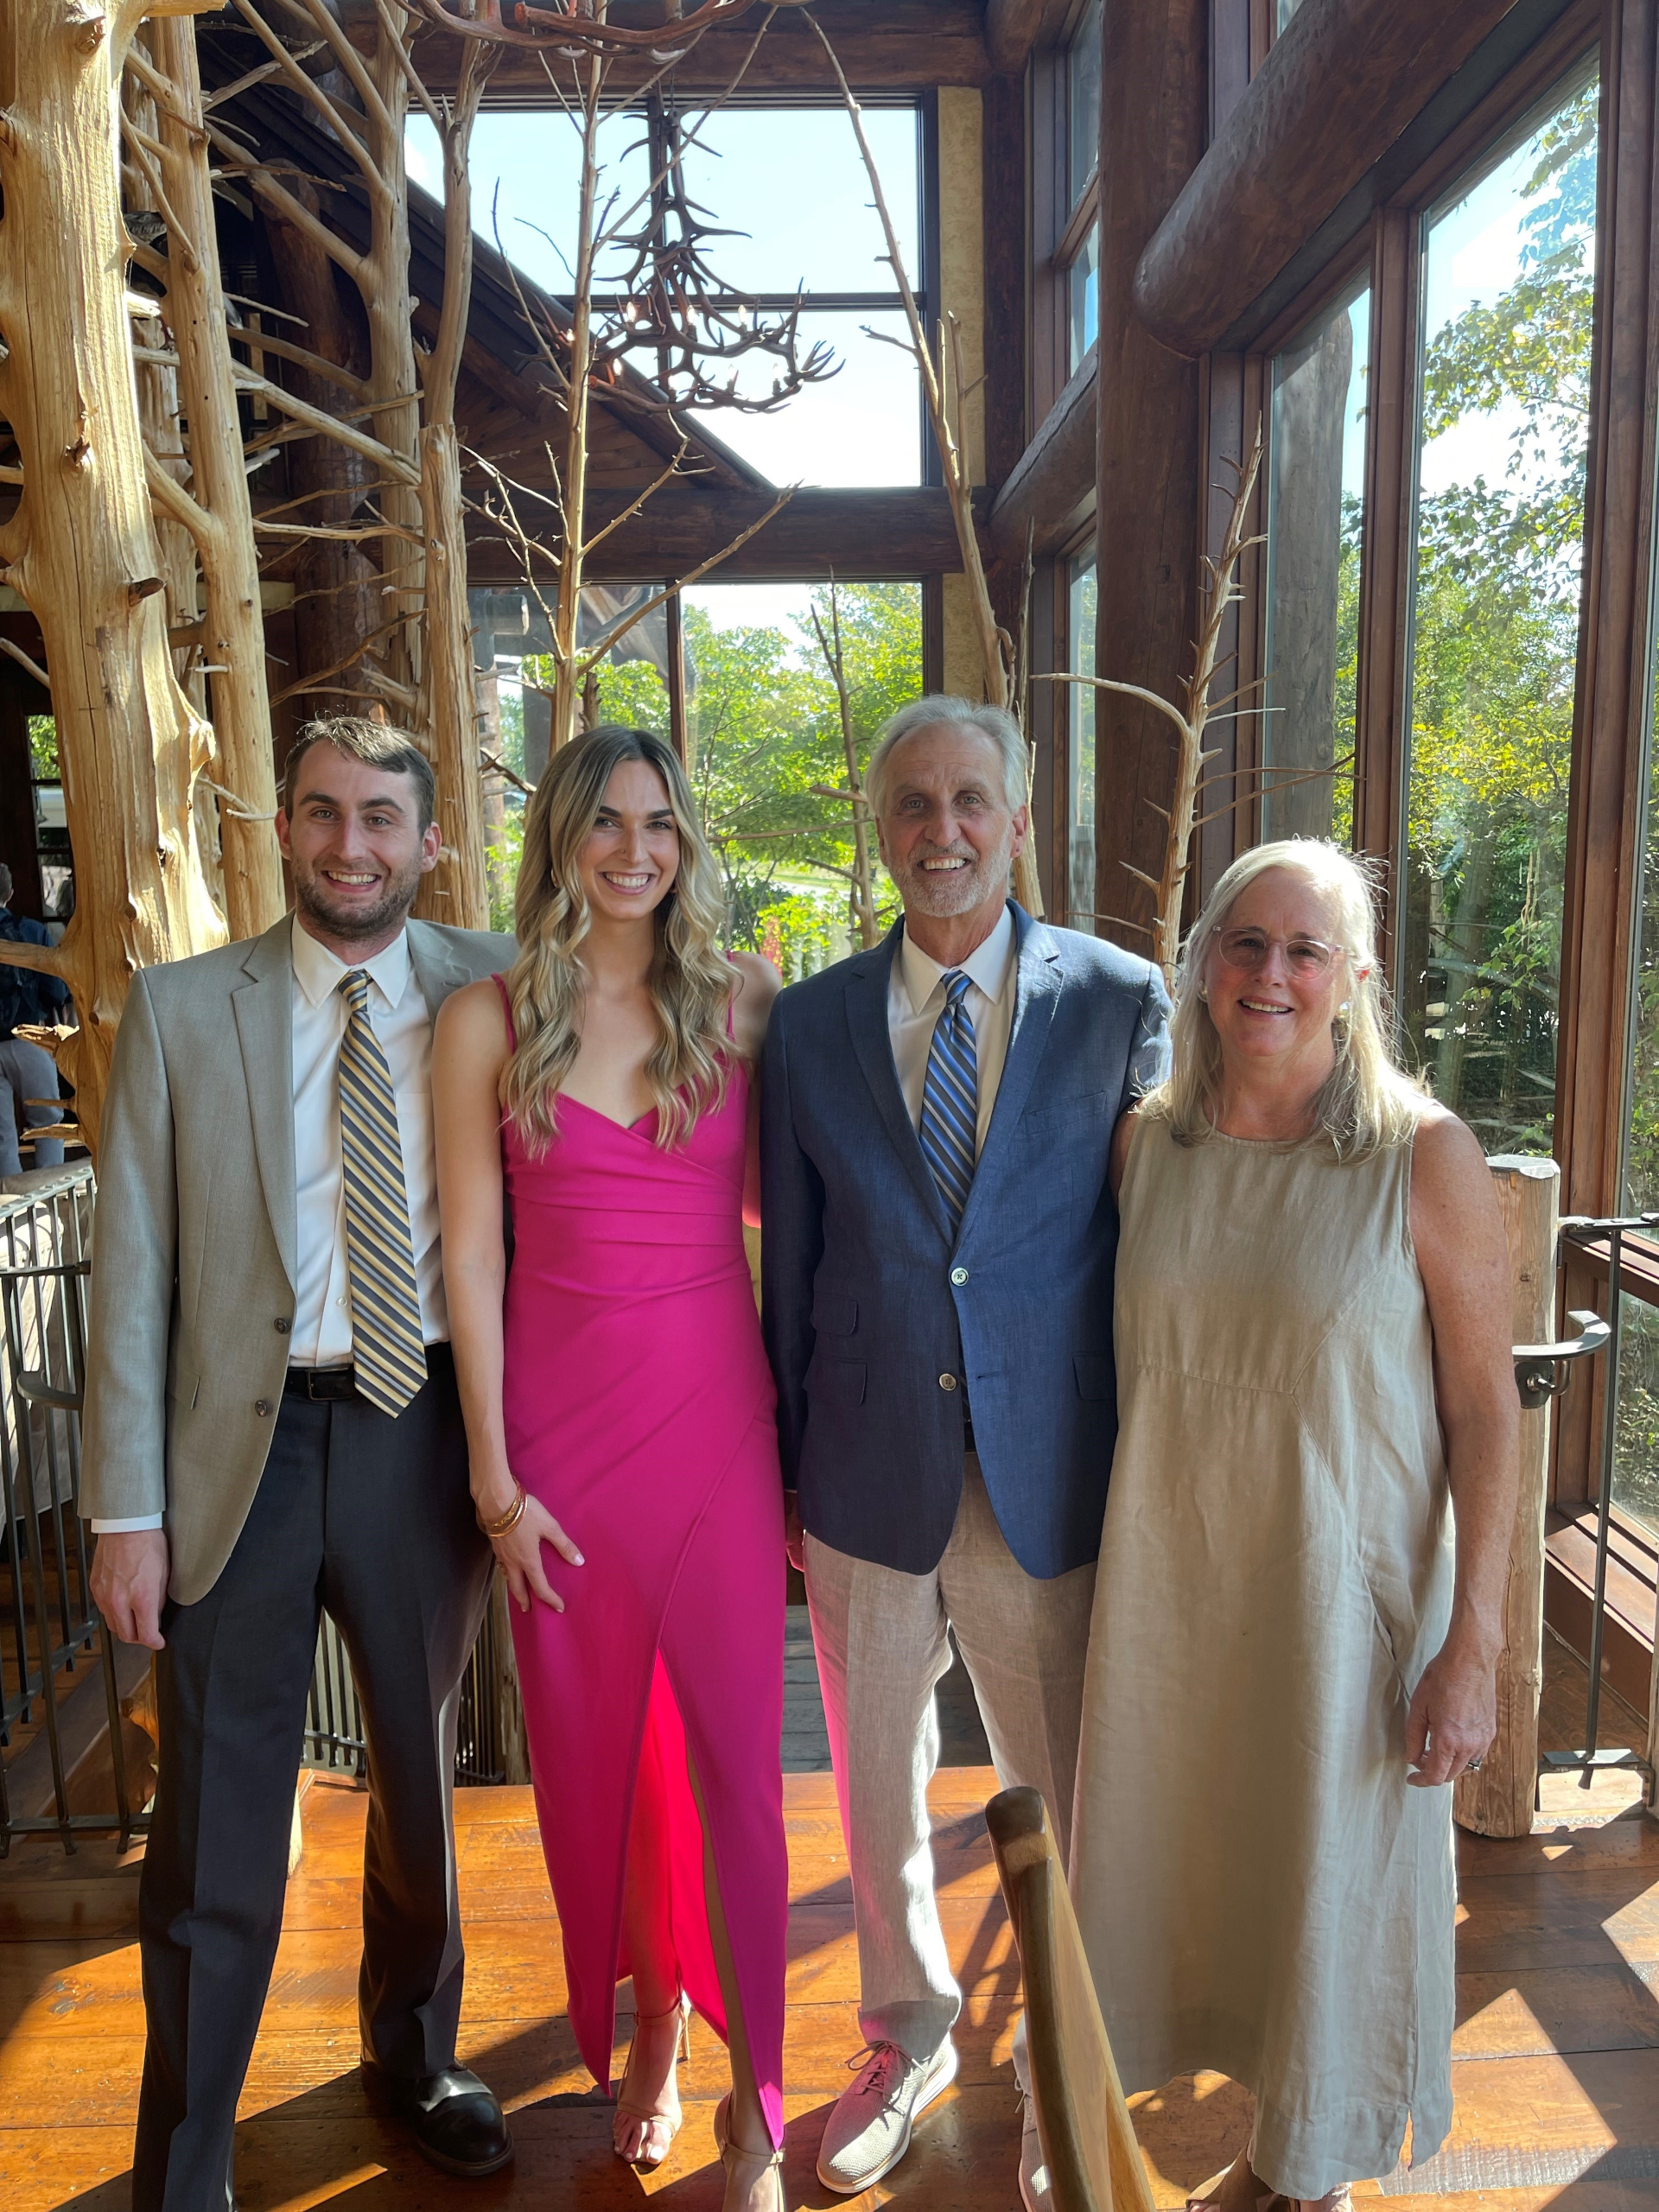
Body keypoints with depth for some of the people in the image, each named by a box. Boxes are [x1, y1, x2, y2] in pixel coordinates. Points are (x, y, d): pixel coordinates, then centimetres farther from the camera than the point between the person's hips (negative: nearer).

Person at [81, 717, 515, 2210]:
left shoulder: (490, 992, -1)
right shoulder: (182, 1009, -3)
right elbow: (132, 1269, -3)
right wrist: (128, 1508, -5)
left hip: (428, 1431, 2)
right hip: (245, 1437, -1)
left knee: (424, 1779, 20)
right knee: (216, 1833, 7)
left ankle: (414, 2057, 46)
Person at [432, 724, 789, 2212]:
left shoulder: (743, 999, 1)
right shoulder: (489, 1022, -2)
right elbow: (470, 1254, -3)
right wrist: (496, 1479, -4)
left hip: (717, 1411, 0)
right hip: (560, 1417, 0)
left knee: (736, 1752, 6)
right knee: (597, 1752, 15)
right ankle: (650, 2029, 42)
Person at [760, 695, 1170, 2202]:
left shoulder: (1119, 999, -4)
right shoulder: (811, 1021, 1)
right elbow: (791, 1262, 5)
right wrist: (782, 1465, 8)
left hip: (1048, 1475, -2)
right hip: (866, 1476, 2)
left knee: (1068, 1794, 14)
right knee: (877, 1783, 20)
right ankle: (908, 2033, 48)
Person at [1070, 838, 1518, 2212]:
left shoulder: (1426, 1157, -14)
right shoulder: (1148, 1142, -2)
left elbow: (1485, 1408, -11)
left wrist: (1474, 1646, -12)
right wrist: (1117, 1558, 8)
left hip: (1345, 1584, -3)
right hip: (1174, 1582, 4)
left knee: (1336, 1883, 15)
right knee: (1204, 1863, 19)